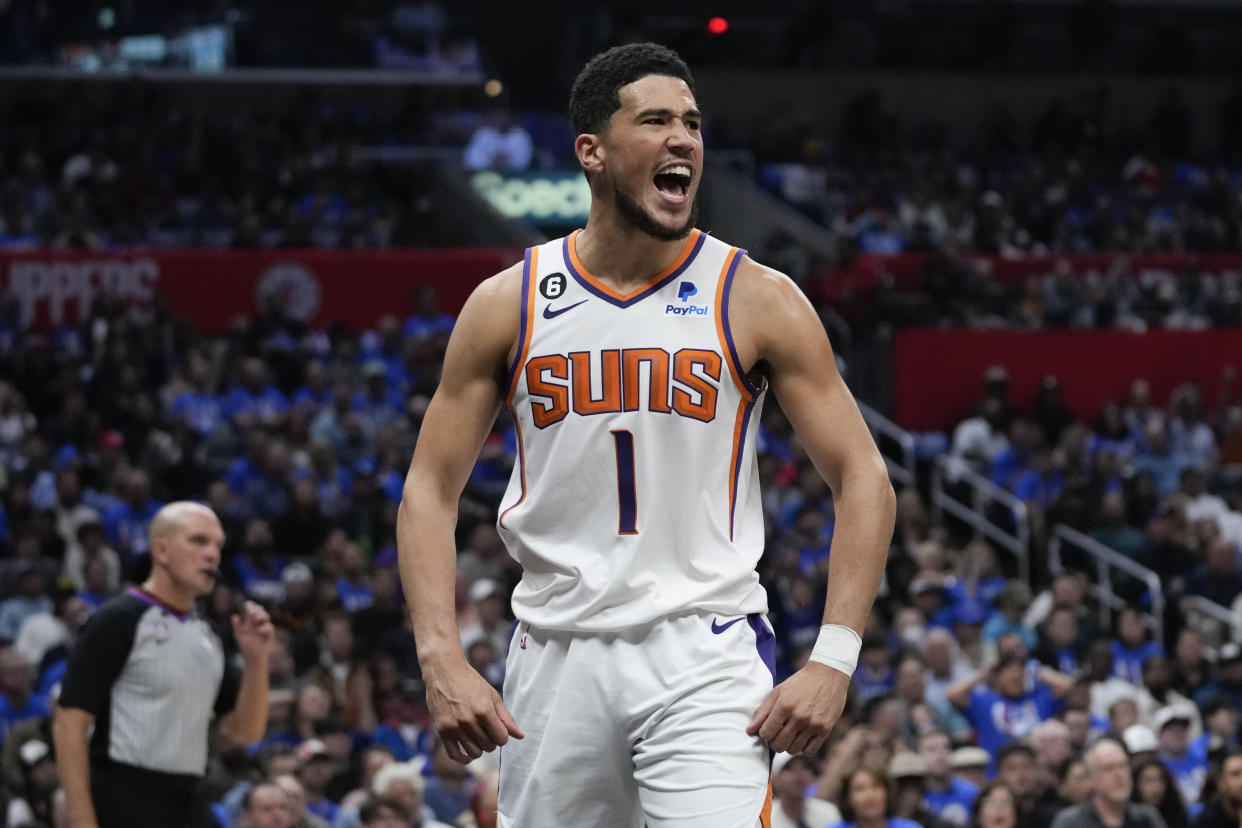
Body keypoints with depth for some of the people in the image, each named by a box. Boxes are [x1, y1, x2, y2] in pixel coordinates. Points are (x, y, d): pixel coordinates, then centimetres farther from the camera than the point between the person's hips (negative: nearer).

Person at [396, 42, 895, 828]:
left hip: (704, 653, -2)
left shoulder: (757, 300, -2)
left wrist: (833, 660, -12)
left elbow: (864, 480, -1)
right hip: (558, 654, 2)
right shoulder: (509, 305, 3)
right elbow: (431, 488, 6)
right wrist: (442, 659, -7)